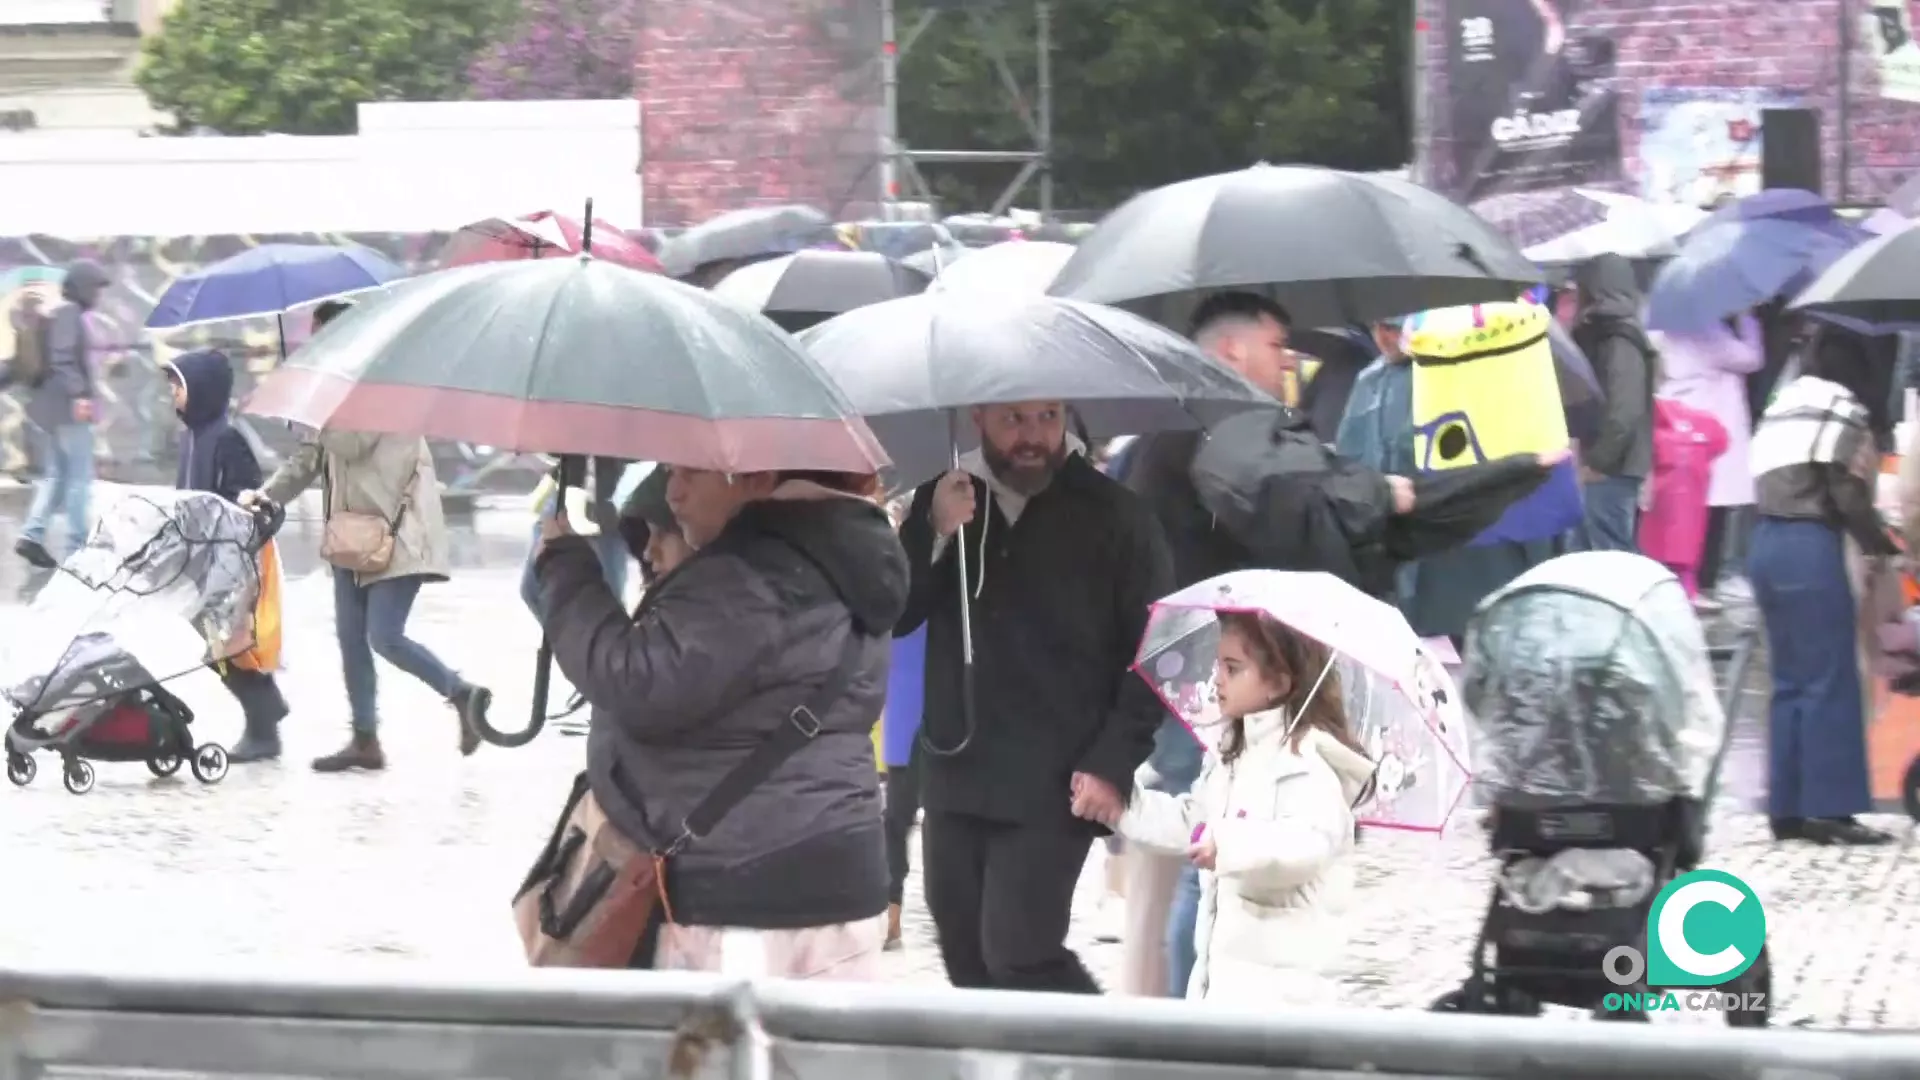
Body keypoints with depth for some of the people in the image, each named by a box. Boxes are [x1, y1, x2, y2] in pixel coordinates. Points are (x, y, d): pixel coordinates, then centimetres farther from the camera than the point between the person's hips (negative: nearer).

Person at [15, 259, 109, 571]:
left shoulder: (56, 312, 15)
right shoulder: (69, 313, -13)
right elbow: (62, 359, -23)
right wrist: (79, 394, -28)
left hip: (44, 406, 10)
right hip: (67, 409, -10)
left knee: (54, 474, 13)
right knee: (80, 477, -3)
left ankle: (32, 533, 2)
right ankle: (77, 546, -1)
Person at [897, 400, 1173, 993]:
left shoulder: (1116, 517, -2)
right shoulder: (942, 501, 11)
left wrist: (1114, 764, -13)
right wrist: (934, 534, -11)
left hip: (1053, 788, -5)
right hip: (954, 774, 5)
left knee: (1020, 955, -14)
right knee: (968, 965, 8)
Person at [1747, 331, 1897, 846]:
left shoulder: (1780, 407, 20)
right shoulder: (1843, 410, -4)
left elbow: (1773, 483, 13)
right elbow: (1849, 496, -11)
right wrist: (1882, 547, 4)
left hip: (1766, 543, 8)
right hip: (1809, 546, -8)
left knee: (1791, 681, 10)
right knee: (1830, 681, -5)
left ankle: (1787, 809, 9)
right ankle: (1830, 808, -8)